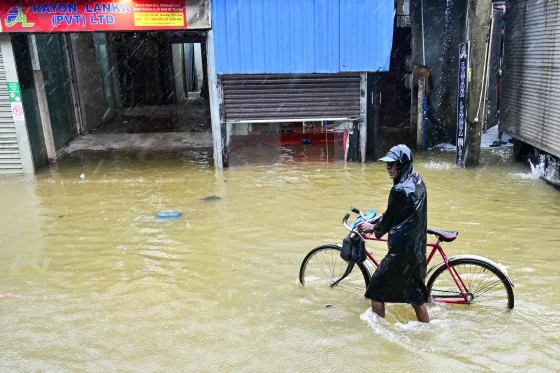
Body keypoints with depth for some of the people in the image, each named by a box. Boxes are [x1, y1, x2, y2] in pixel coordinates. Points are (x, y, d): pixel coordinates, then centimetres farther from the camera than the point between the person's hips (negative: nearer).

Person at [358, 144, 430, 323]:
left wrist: (373, 228, 8)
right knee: (415, 294, 20)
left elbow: (388, 221, -11)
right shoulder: (417, 181, 6)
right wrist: (379, 223, 18)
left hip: (402, 250, -9)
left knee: (376, 290, 6)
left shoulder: (400, 190, -22)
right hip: (418, 248, 9)